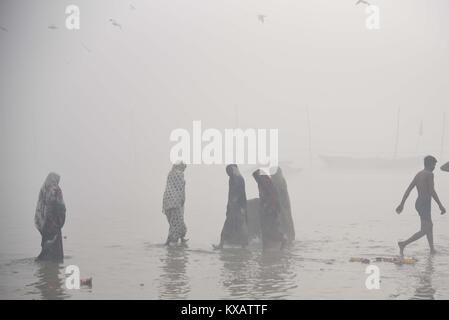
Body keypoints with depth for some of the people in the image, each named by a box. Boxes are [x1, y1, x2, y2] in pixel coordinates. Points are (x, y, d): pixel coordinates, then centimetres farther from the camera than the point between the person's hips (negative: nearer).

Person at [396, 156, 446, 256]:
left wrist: (402, 204, 11)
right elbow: (432, 191, -20)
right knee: (424, 231, -9)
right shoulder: (429, 174, -12)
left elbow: (408, 190, 10)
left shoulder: (418, 174, 12)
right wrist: (440, 205, -16)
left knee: (430, 225, 24)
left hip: (418, 203, 9)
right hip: (425, 204, -9)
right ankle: (403, 244, -20)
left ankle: (432, 249, 32)